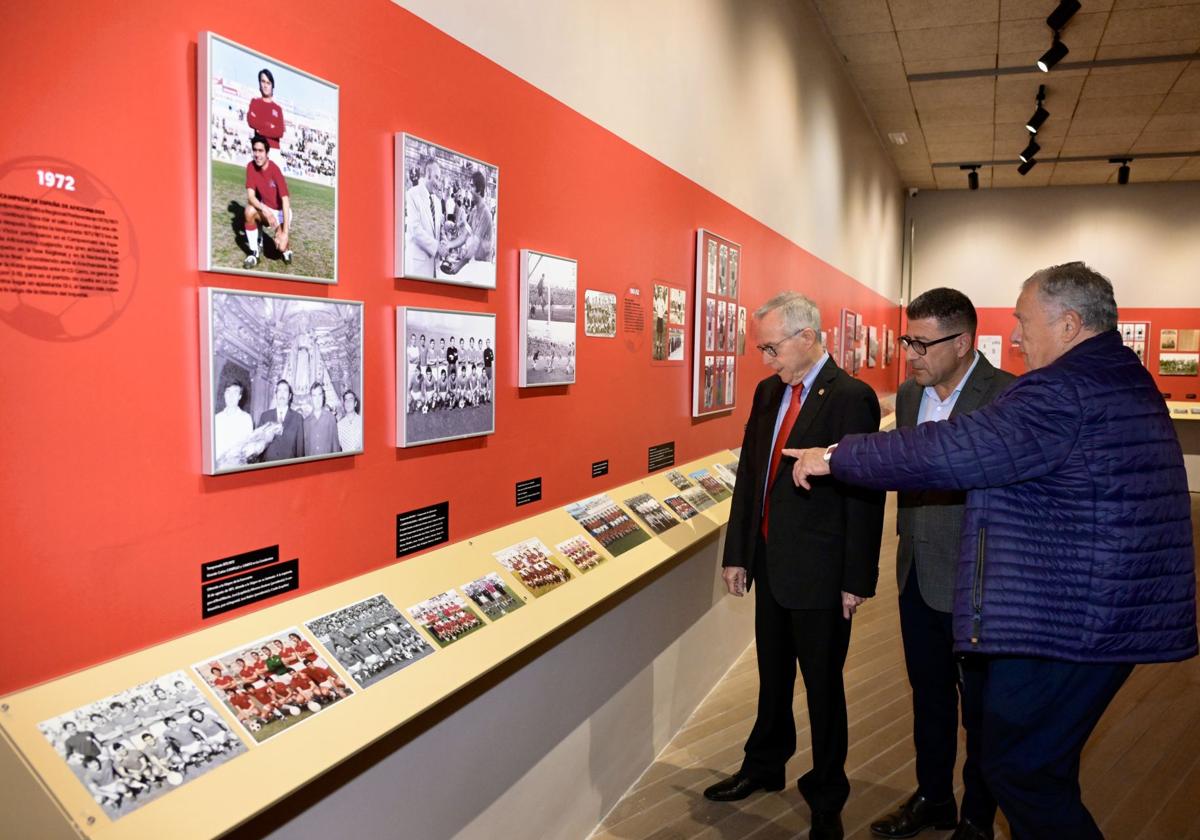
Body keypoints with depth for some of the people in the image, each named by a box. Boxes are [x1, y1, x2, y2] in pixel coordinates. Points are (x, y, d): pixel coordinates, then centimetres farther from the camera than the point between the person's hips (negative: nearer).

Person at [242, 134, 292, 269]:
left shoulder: (275, 171, -25)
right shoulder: (251, 166, -11)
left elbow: (285, 201, -29)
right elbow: (250, 196, -16)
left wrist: (285, 232, -35)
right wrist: (265, 210, -37)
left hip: (281, 211, -3)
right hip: (265, 208, 3)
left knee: (281, 247, -23)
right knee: (250, 211, -31)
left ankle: (285, 249, 18)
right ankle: (254, 253, -16)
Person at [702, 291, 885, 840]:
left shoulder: (851, 398, -15)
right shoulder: (769, 391, 6)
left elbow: (864, 494, -15)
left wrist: (857, 579, -13)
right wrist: (736, 552, 8)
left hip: (819, 571, -6)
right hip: (769, 563, 6)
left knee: (823, 686, 11)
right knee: (772, 675, 22)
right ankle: (764, 767, 43)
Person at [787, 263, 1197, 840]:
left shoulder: (1061, 390, -20)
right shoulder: (1130, 381, 13)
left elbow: (955, 451, -28)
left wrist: (835, 457, -19)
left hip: (1061, 618, -10)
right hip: (1115, 614, 11)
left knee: (1018, 768, 3)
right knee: (1047, 766, 21)